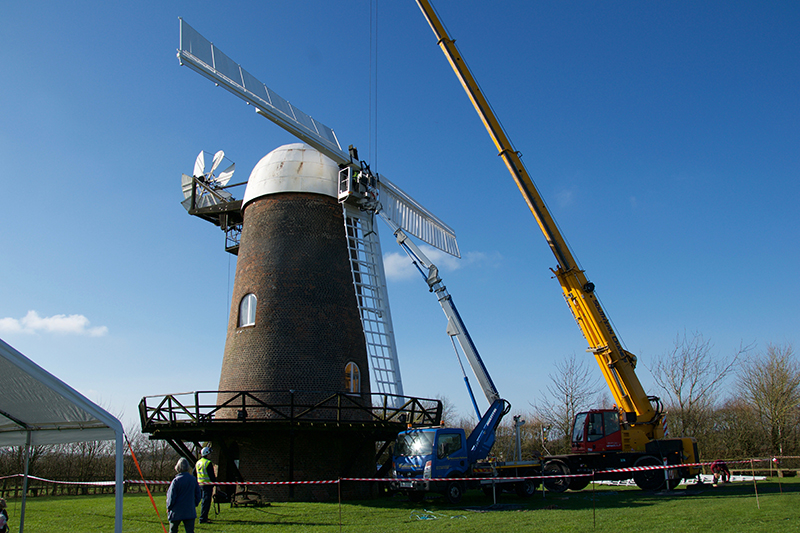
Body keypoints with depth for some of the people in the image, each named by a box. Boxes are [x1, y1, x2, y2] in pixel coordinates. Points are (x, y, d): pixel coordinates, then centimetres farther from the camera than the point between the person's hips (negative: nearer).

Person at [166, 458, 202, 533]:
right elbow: (198, 495, 7)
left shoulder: (176, 481, -13)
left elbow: (171, 497, -9)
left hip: (176, 512, -3)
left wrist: (168, 508, 6)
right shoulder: (193, 479, -1)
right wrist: (194, 504, 19)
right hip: (190, 512, 3)